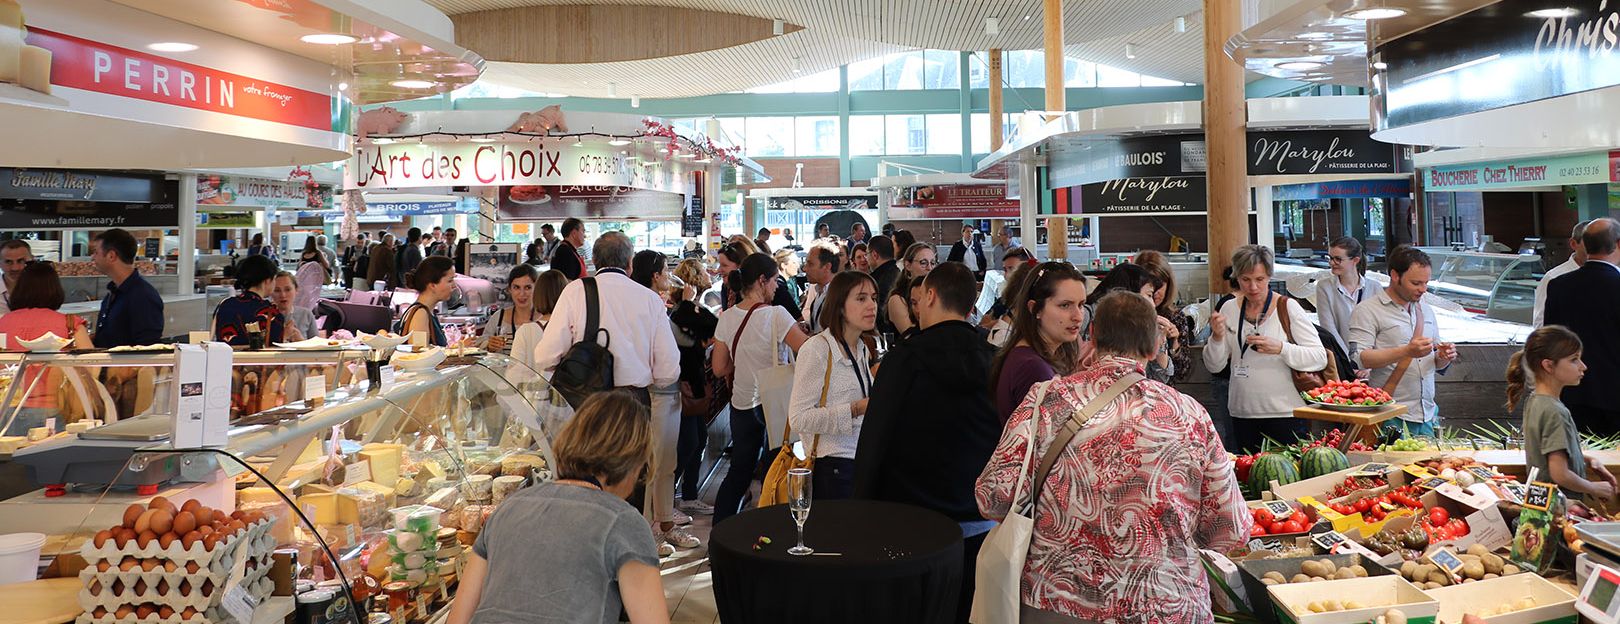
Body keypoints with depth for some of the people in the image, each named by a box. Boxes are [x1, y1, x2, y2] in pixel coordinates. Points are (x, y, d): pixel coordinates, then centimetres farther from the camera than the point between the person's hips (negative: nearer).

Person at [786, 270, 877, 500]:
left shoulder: (863, 350, 13)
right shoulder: (816, 350, -13)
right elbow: (799, 418, -19)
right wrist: (855, 409, -22)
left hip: (863, 462, 8)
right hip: (833, 467, -8)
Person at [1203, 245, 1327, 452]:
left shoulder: (1288, 308, -5)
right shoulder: (1229, 309, 5)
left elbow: (1320, 358, -10)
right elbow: (1214, 365, 6)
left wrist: (1280, 348, -24)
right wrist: (1217, 337, -12)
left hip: (1285, 413, -4)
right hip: (1243, 415, 4)